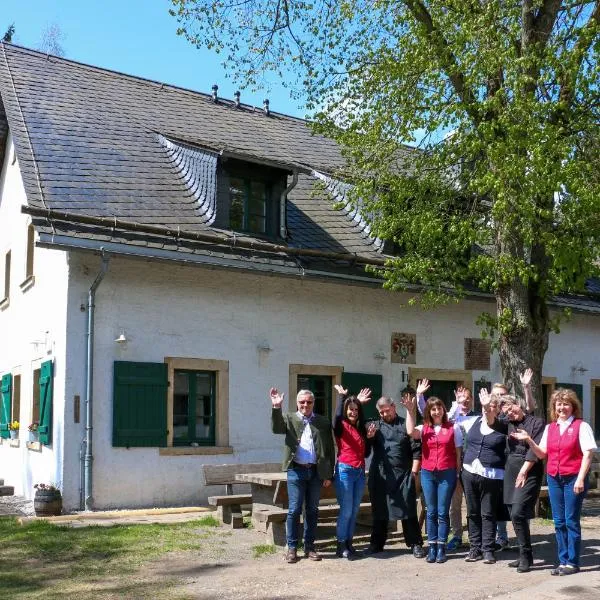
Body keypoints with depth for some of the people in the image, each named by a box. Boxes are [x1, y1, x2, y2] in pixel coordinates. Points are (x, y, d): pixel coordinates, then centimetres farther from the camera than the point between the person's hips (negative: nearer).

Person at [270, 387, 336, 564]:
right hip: (296, 470, -2)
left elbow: (330, 450, 9)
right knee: (294, 510, -1)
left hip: (316, 472, 2)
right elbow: (276, 429, -15)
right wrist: (276, 407, -29)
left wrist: (328, 475, 5)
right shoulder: (289, 418, 6)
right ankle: (292, 548, 8)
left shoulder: (323, 422, 9)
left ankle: (309, 547, 18)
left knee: (312, 510, 8)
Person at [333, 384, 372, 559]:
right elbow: (337, 417, -28)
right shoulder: (341, 426, -3)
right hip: (345, 470, -6)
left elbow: (365, 452, 14)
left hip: (360, 472, 6)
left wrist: (370, 437, 1)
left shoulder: (361, 428, 13)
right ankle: (341, 545, 3)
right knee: (346, 510, -6)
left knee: (355, 511, 9)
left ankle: (349, 542, 18)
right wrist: (341, 397, -24)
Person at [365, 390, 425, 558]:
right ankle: (376, 543, 21)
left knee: (408, 511, 0)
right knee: (379, 511, 11)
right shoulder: (375, 426, 12)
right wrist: (369, 438, -12)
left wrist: (414, 472, -6)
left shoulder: (406, 424, 4)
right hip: (379, 476, 3)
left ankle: (415, 544, 8)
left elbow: (416, 450, -1)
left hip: (403, 475, -3)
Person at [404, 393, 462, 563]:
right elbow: (410, 431, -15)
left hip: (447, 474, -2)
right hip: (427, 474, 2)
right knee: (431, 512, 7)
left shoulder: (453, 428, 1)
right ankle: (432, 547, 12)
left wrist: (458, 474, 0)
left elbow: (458, 452, 3)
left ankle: (441, 548, 7)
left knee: (443, 512, 1)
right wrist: (410, 410, -14)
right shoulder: (424, 429, 6)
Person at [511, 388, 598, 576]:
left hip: (573, 479, -5)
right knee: (559, 522, 8)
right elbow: (542, 454, 12)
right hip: (554, 479, 5)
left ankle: (572, 562, 7)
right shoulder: (549, 428, 11)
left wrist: (581, 478, -14)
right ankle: (563, 561, 16)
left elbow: (587, 454, -7)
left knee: (571, 521, -2)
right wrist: (529, 440, -4)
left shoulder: (581, 426, -4)